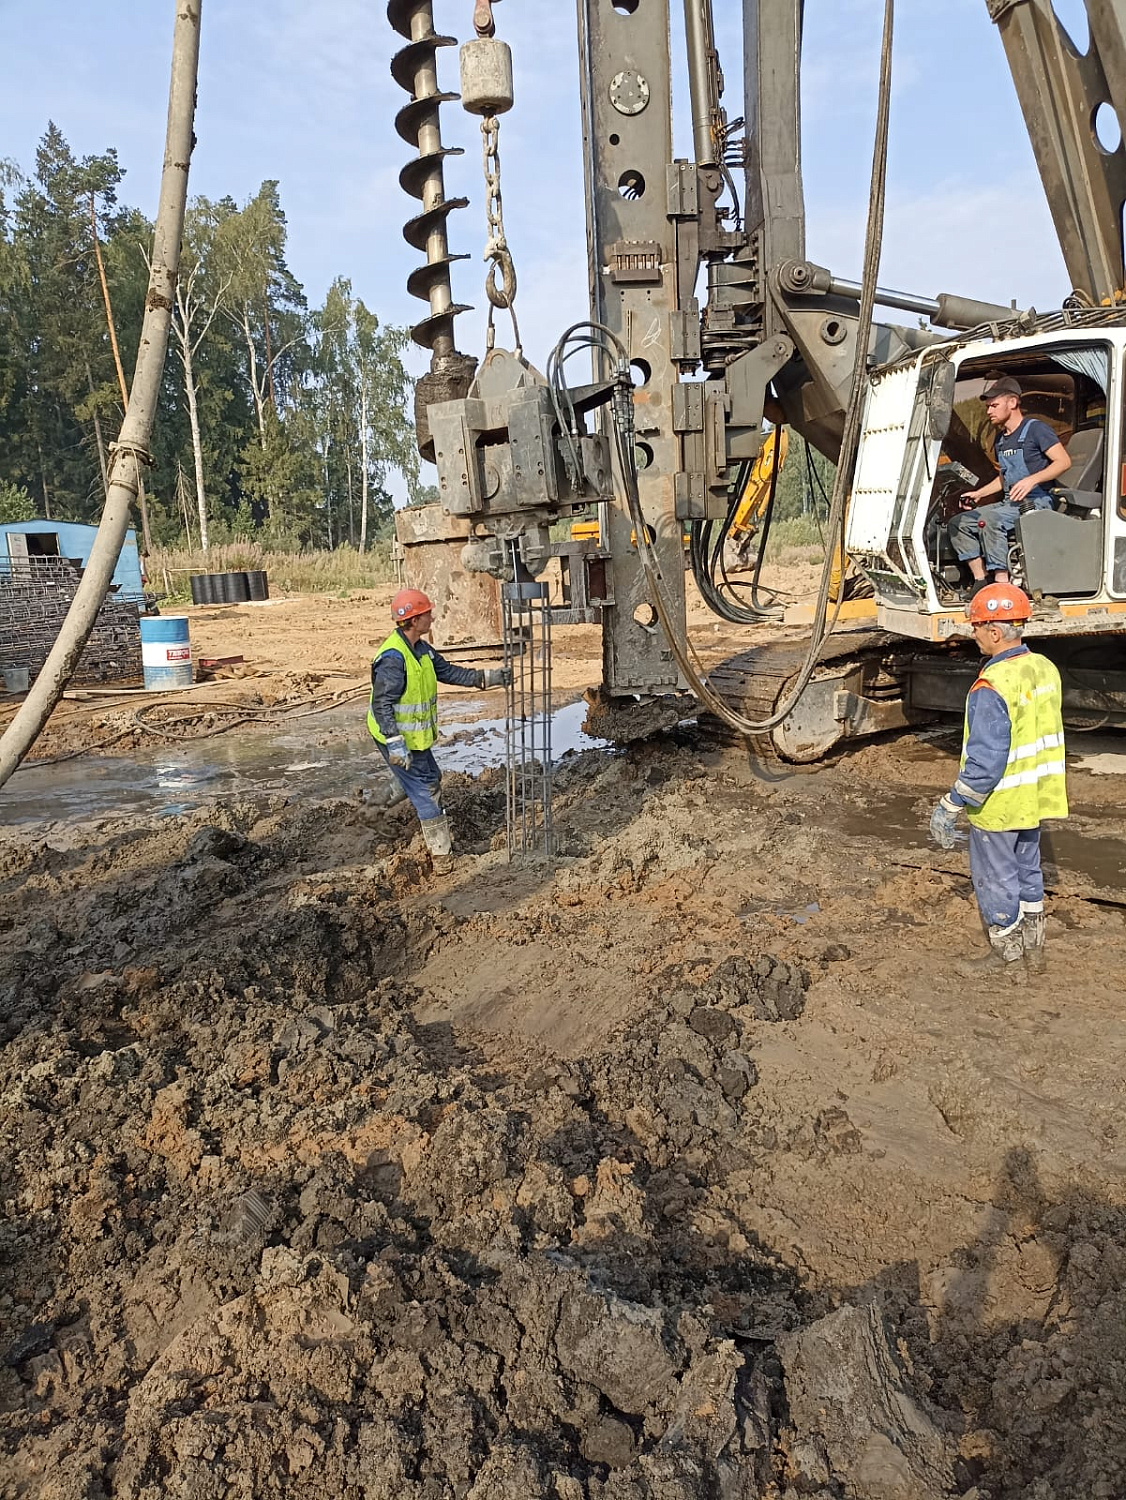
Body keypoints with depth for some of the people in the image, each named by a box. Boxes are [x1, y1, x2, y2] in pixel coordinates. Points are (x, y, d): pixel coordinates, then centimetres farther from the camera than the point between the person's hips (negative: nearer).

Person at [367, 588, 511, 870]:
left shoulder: (421, 649, 3)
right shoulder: (393, 658, -27)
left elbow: (449, 672, 11)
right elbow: (382, 705, -28)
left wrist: (488, 677, 6)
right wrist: (396, 746, -31)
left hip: (416, 737, 10)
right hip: (398, 740, -10)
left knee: (432, 781, 21)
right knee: (424, 791, -2)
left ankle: (438, 840, 39)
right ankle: (441, 854, 9)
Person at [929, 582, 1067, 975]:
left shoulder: (992, 687, -27)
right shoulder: (1045, 669, 0)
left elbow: (984, 762, -29)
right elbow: (1044, 735, 11)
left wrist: (949, 808, -21)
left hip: (998, 804, -8)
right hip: (1034, 798, 8)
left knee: (995, 879, 10)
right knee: (1027, 869, 23)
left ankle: (1006, 956, 25)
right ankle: (1033, 946, 38)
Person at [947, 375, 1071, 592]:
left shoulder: (1035, 429, -5)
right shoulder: (1001, 439, 19)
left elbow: (1064, 462, -13)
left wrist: (1031, 480, -24)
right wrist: (978, 494, 17)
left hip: (1035, 503, -9)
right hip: (1009, 504, 9)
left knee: (988, 518, -34)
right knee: (958, 524, -5)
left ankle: (1001, 582, -34)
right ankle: (980, 582, -10)